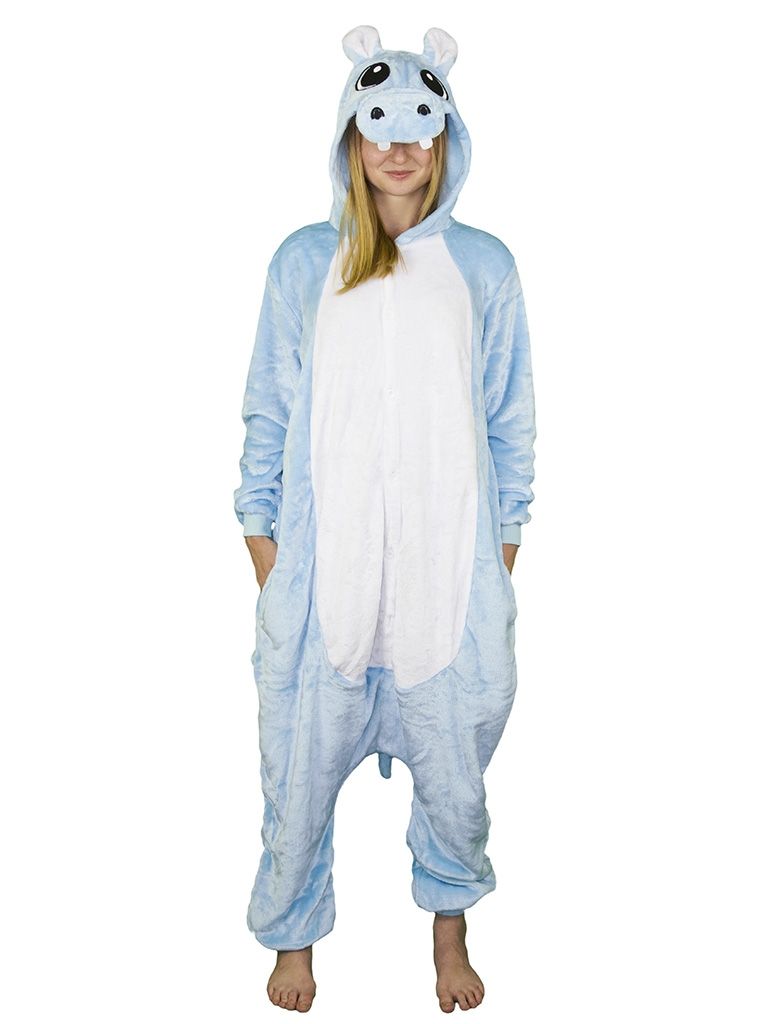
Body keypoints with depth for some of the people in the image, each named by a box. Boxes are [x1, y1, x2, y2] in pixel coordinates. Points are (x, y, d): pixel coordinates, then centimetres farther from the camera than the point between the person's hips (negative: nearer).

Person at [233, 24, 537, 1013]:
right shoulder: (303, 262, 2)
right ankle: (294, 933, 39)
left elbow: (511, 426, 6)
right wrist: (263, 552, 1)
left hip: (451, 567, 1)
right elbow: (267, 418, 4)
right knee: (302, 773, 12)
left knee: (454, 775, 15)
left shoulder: (484, 266, 3)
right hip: (322, 569, 0)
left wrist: (503, 556, 5)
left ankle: (449, 931, 42)